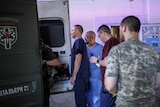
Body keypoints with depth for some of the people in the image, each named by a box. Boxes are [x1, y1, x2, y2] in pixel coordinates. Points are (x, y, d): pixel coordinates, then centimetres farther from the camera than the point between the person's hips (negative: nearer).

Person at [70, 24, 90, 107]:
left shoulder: (78, 42, -13)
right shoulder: (81, 41, 17)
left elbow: (78, 59, -20)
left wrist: (73, 76, -18)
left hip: (80, 75, -10)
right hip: (82, 75, 10)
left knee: (79, 98, -4)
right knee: (82, 96, 17)